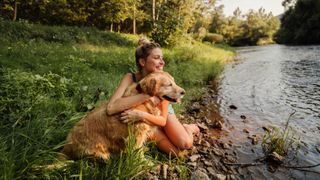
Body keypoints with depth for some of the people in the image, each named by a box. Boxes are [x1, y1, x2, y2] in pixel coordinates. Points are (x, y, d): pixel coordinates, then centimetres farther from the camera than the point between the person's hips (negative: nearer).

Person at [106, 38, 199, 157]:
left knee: (185, 144, -18)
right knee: (176, 152, -14)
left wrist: (142, 115, -45)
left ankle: (188, 128, 15)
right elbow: (111, 108, -44)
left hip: (163, 113, 2)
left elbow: (163, 119, -25)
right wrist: (146, 95, -47)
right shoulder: (130, 78, -31)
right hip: (144, 121, -1)